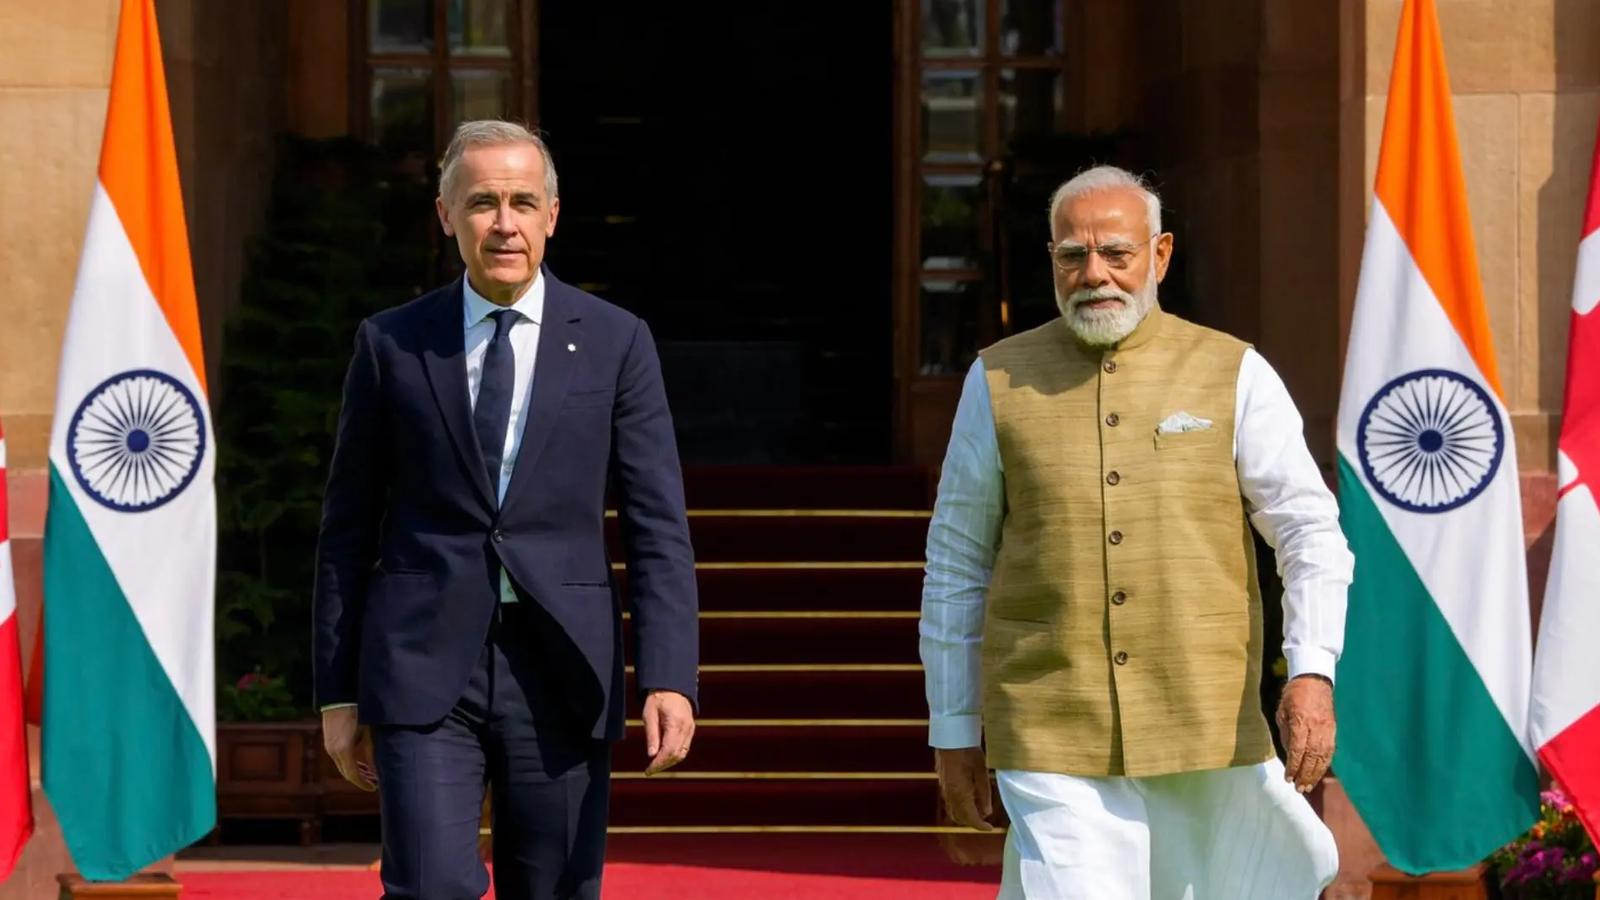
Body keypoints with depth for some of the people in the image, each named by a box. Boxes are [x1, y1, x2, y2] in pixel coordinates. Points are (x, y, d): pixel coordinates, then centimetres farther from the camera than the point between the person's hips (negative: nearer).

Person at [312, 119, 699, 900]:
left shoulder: (615, 343, 4)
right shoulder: (391, 344, 5)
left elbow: (657, 529, 1)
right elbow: (347, 528, 8)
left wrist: (670, 678, -11)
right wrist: (337, 694, 6)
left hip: (559, 674, 1)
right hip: (424, 669, -1)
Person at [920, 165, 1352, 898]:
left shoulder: (1234, 376, 4)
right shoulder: (999, 382, 5)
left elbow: (1312, 533, 0)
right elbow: (955, 563, 11)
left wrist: (1312, 672, -16)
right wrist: (954, 729, 10)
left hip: (1205, 730, 1)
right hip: (1055, 738, -1)